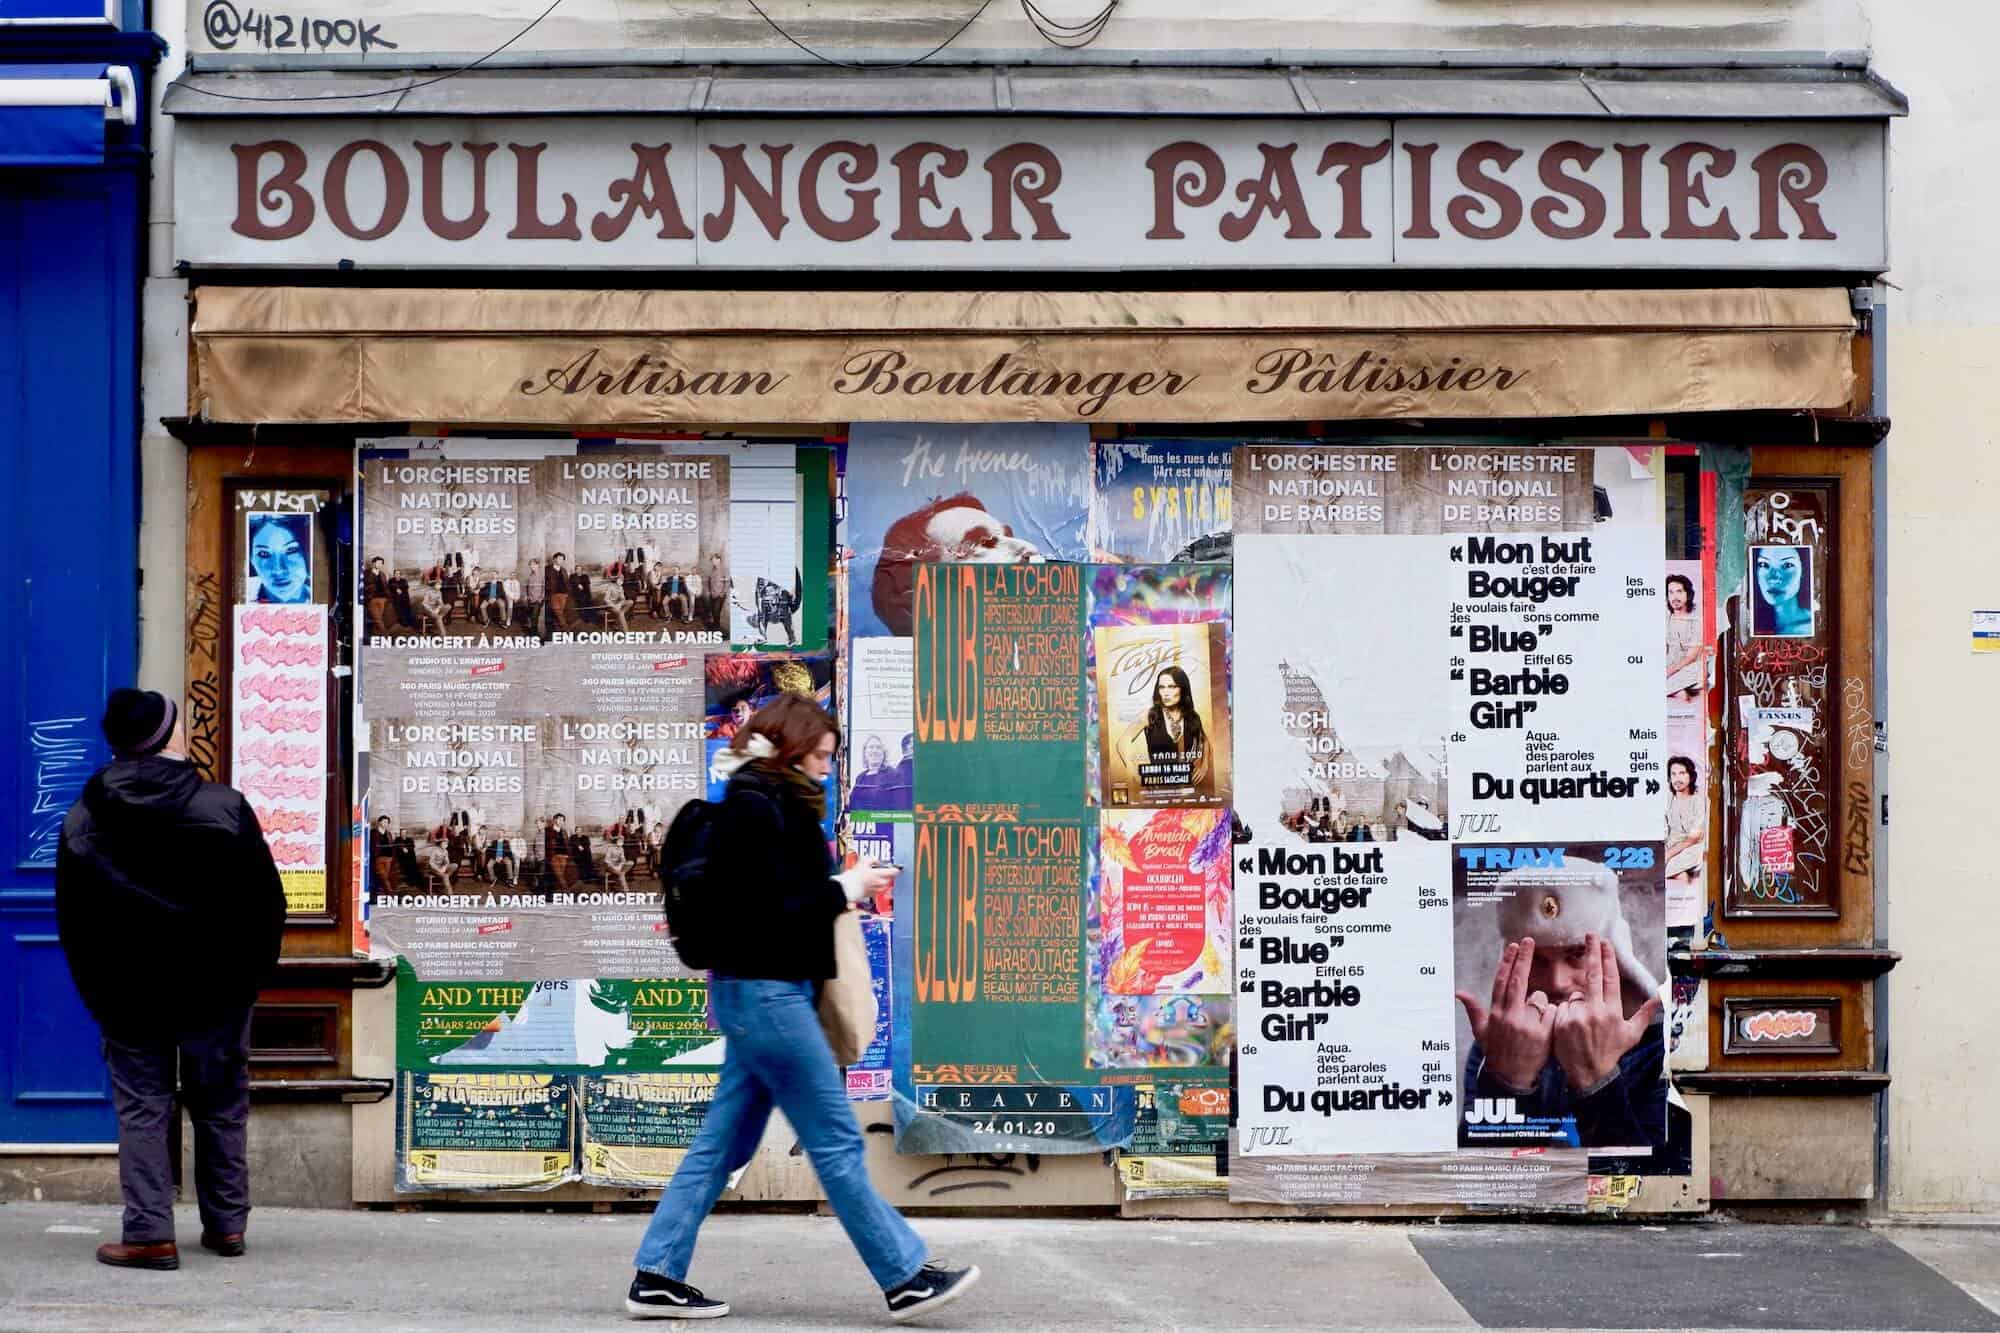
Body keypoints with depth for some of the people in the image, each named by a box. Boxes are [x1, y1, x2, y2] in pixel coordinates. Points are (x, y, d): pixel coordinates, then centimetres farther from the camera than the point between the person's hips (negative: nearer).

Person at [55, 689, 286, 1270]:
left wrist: (99, 993, 9)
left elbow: (72, 919, 1)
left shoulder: (83, 818, -3)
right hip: (215, 995, 0)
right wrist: (248, 977, 6)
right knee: (220, 1108, 13)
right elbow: (266, 902, -6)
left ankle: (149, 1232, -1)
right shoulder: (225, 807, -9)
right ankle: (226, 1224, 19)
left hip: (127, 997, 0)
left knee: (141, 1109, 6)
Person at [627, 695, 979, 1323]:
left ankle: (657, 1277, 13)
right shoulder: (753, 808, -15)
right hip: (765, 993, -10)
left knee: (723, 1143, 11)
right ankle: (905, 1277, 3)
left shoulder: (775, 804, 16)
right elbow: (768, 909, -21)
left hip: (766, 992, 10)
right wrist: (844, 890, -11)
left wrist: (843, 887, 3)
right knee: (837, 1141, -3)